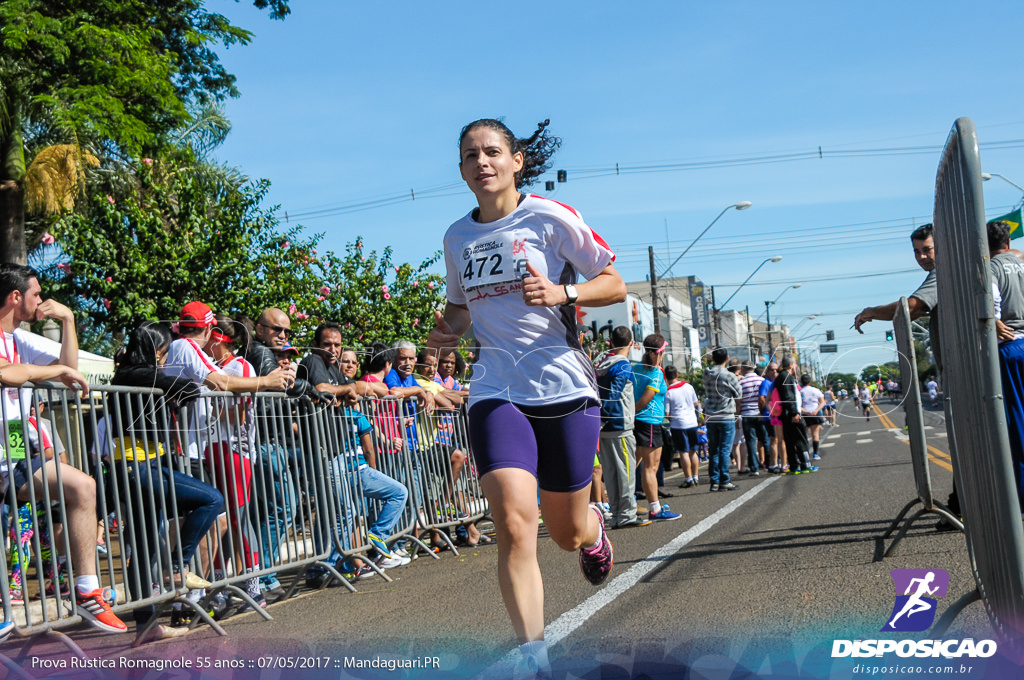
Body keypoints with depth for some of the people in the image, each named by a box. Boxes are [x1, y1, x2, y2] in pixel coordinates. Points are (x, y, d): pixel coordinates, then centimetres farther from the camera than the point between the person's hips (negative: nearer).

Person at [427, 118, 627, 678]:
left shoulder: (550, 217, -3)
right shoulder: (457, 238, 10)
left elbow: (615, 285, 0)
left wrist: (562, 292, -18)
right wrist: (447, 330, 3)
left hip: (565, 387, -2)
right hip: (496, 394, 2)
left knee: (567, 532, 10)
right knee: (514, 524, -18)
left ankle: (594, 528, 49)